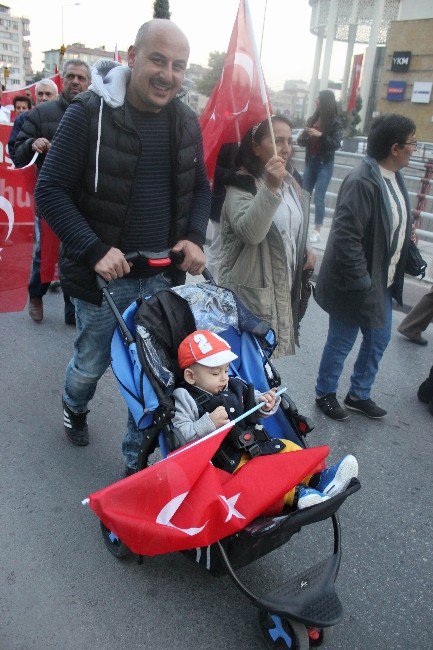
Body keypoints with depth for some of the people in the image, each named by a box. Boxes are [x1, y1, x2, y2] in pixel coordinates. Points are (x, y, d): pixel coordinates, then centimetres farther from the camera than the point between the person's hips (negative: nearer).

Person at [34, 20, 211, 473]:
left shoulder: (185, 121, 3)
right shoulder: (90, 112, -12)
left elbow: (200, 188, 14)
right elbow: (50, 191, -13)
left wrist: (194, 237, -4)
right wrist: (94, 250, -23)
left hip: (163, 275, 4)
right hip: (103, 273, -3)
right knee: (91, 363, 15)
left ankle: (137, 461, 31)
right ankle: (74, 408, 53)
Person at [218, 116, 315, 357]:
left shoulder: (289, 182, 11)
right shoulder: (241, 186, -14)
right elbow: (249, 232, -33)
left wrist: (305, 250, 8)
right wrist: (270, 188, -40)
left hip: (284, 288, 7)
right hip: (250, 292, -7)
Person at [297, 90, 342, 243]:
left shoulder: (335, 122, -6)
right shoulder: (312, 119, 7)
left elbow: (336, 144, -14)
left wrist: (321, 135, -25)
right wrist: (301, 137, -9)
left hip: (325, 164, -5)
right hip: (310, 162, 5)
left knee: (318, 198, -6)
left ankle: (317, 230, 3)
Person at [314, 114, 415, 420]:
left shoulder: (394, 177, 5)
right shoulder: (362, 182, -24)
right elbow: (344, 238, -28)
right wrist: (362, 281, -22)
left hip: (383, 284, 9)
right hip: (356, 287, -9)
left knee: (378, 341, 21)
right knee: (341, 344, 10)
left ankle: (359, 394, 40)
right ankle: (325, 394, 33)